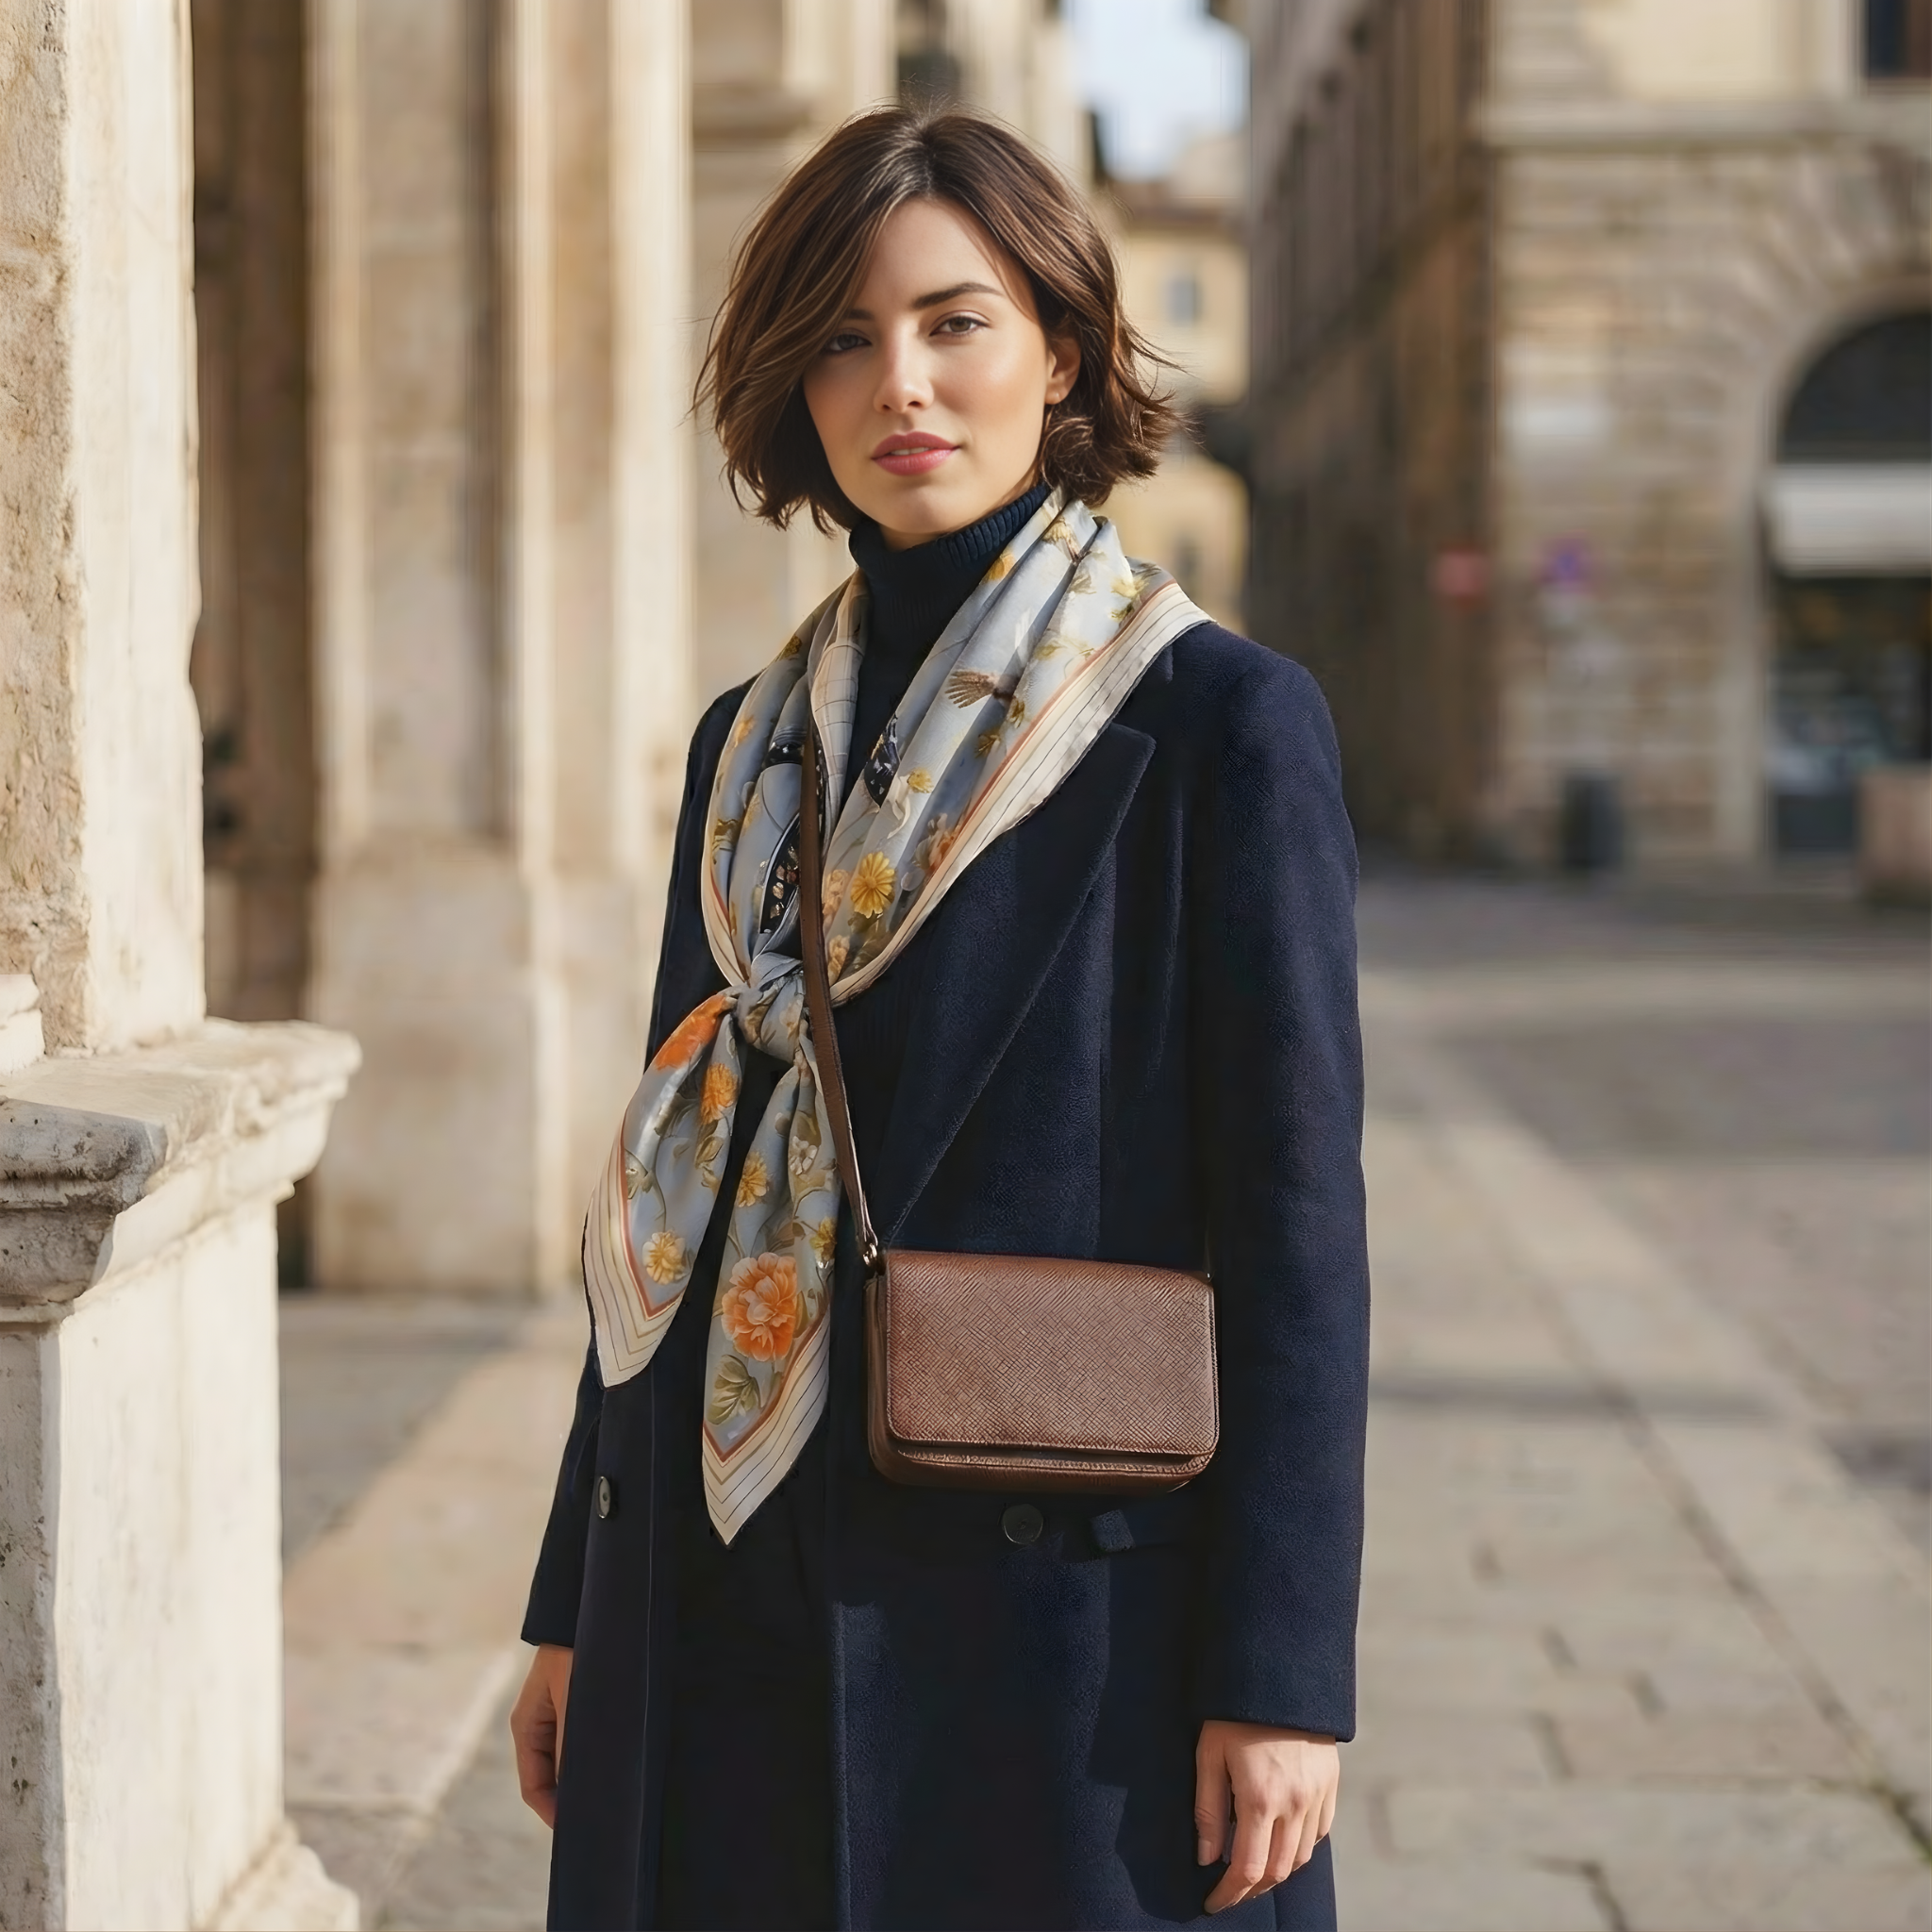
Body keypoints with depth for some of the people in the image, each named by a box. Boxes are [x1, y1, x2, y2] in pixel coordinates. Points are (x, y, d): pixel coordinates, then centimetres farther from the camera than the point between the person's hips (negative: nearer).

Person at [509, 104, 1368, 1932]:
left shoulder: (1219, 722, -6)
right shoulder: (757, 743, 11)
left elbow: (1296, 1217, -9)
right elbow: (673, 1184, 14)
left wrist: (1281, 1681, -13)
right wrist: (576, 1609, 13)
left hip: (1058, 1623, -5)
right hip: (735, 1622, 5)